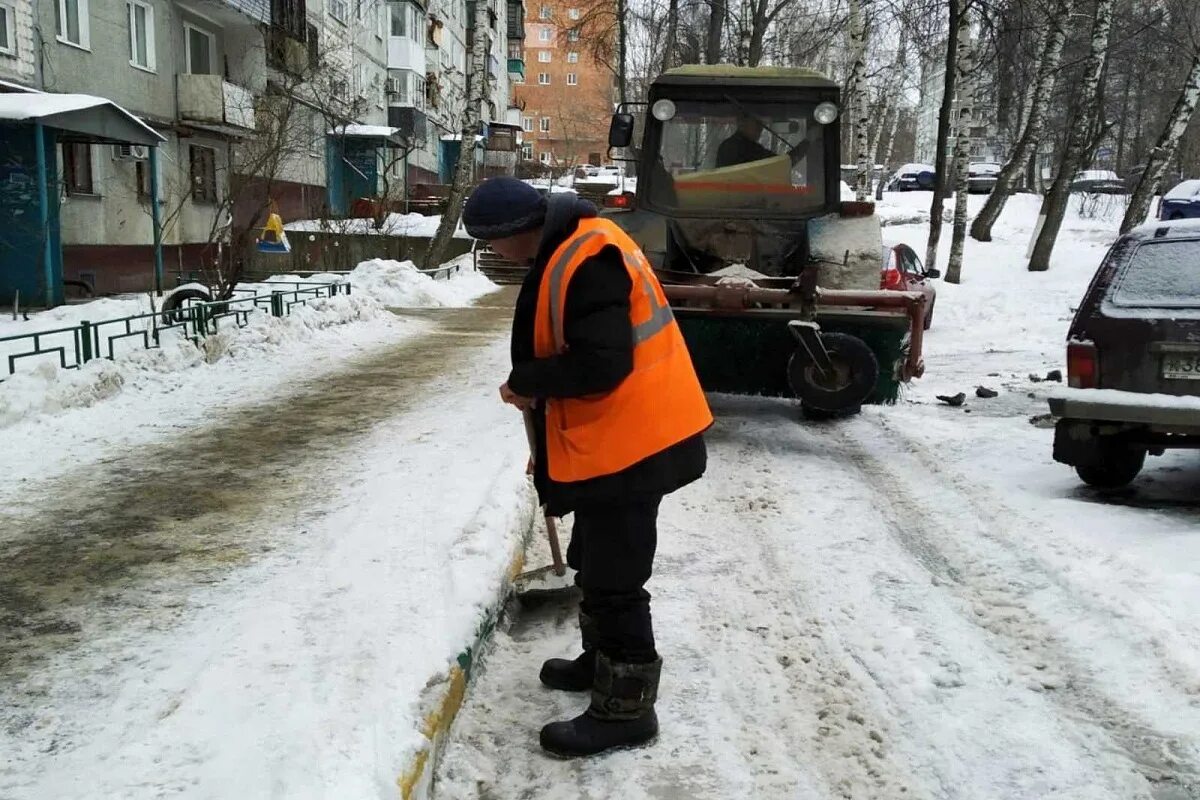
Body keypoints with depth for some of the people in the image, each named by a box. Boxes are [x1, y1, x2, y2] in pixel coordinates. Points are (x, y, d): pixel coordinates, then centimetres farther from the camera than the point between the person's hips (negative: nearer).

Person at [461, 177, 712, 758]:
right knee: (595, 559, 24)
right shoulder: (569, 250, 12)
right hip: (614, 439, 11)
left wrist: (526, 382, -14)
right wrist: (543, 418, 21)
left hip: (627, 444, -11)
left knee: (613, 576, -1)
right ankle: (601, 660, 41)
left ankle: (626, 706, 12)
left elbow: (601, 363, -28)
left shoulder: (583, 263, -22)